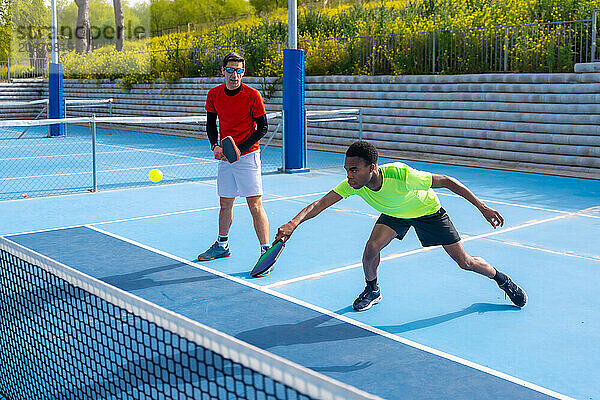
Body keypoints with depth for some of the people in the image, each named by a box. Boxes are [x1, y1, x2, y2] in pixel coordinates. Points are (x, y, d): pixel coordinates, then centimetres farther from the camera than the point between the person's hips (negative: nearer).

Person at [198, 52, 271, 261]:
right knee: (225, 204, 16)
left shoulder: (252, 95, -11)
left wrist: (240, 149, -15)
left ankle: (266, 250, -7)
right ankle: (222, 245, 33)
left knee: (255, 205, -10)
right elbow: (211, 124, 14)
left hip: (247, 156, -5)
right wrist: (215, 145, -4)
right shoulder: (214, 94, 2)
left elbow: (263, 127, -7)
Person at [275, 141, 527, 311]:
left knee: (465, 262, 1)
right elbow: (321, 203, -36)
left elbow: (446, 181, -32)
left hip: (427, 211, -3)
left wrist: (482, 207, -32)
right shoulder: (353, 184, -32)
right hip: (393, 215, 3)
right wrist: (294, 223, -55)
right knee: (371, 249, -20)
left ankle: (501, 279, 32)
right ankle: (372, 291, 11)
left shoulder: (401, 175, -43)